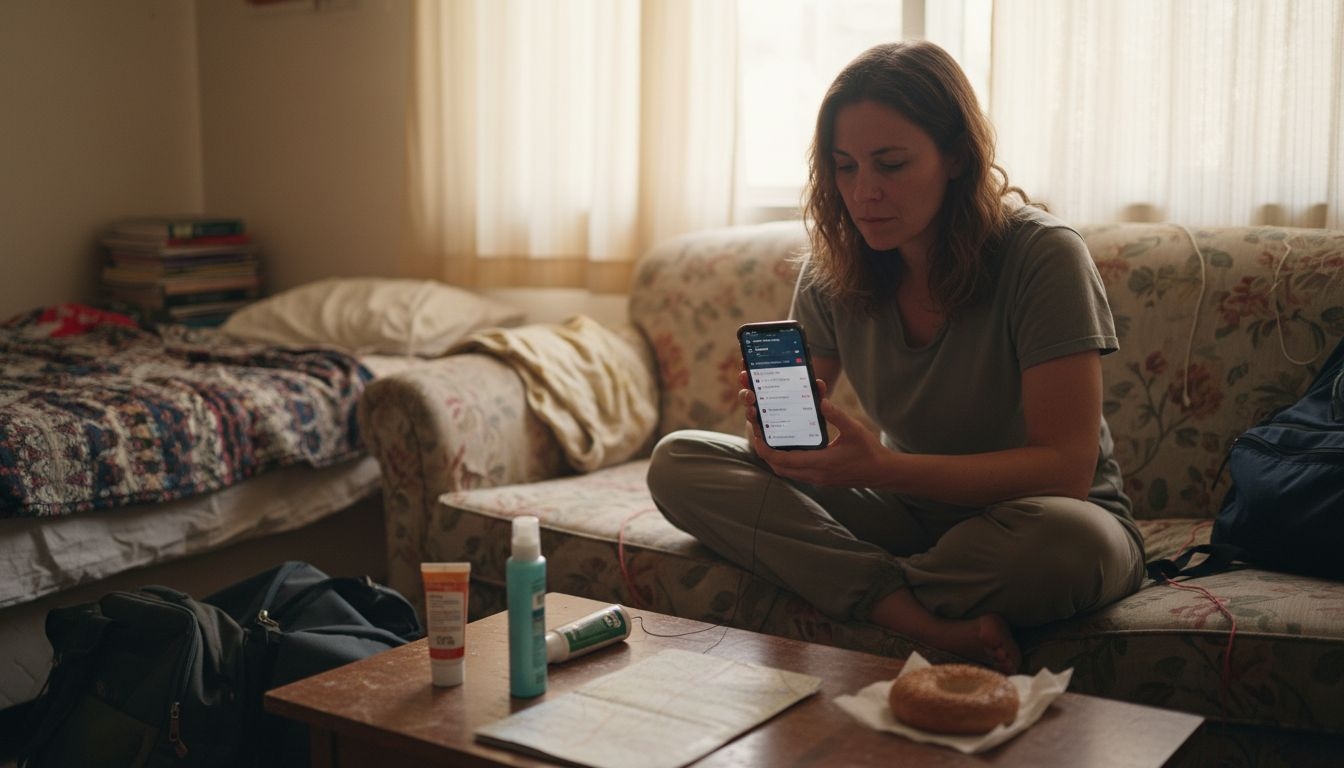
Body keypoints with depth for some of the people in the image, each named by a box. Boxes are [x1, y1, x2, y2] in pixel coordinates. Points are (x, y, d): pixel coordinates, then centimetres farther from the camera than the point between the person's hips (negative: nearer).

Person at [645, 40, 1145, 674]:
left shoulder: (1043, 257, -19)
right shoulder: (833, 269, -4)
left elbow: (1066, 468, -23)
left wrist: (881, 466, -34)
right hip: (910, 513, 4)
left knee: (1068, 540, -42)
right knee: (678, 461, -14)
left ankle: (858, 590, -15)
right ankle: (934, 625, -26)